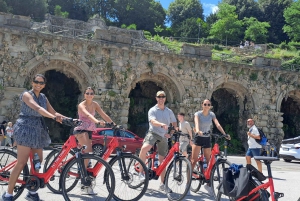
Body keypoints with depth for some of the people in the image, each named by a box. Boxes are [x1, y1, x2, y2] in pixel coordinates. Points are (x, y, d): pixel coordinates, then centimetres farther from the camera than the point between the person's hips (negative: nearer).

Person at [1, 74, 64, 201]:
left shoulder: (43, 97, 14)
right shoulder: (26, 94, -8)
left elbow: (53, 112, 10)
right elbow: (38, 109, -25)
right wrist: (54, 117, -37)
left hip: (38, 131, 7)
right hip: (26, 129, -7)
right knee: (21, 163, -10)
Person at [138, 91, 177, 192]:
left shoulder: (169, 111, 13)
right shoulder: (152, 110, -1)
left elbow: (174, 124, 18)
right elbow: (153, 121, -18)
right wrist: (162, 124, -39)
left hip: (163, 136, 4)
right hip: (153, 133, -4)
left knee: (163, 160, 7)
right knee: (144, 148, -34)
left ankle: (162, 184, 18)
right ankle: (141, 172, -18)